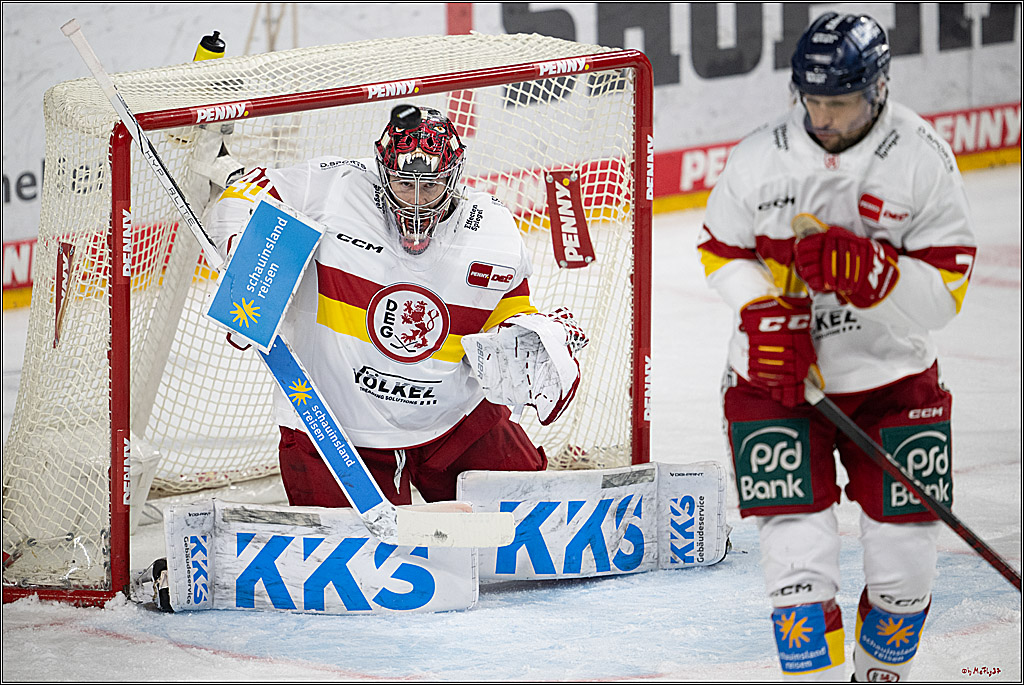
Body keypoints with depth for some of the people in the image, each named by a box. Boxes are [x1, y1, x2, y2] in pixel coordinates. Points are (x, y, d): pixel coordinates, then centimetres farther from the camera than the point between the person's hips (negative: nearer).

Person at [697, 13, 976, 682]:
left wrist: (871, 272, -31)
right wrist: (765, 314, -10)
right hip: (780, 375, 0)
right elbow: (722, 251, 6)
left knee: (906, 545, 5)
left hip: (893, 376, 1)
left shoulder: (924, 160, -12)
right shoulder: (760, 158, -8)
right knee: (800, 548, -11)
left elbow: (943, 292, -14)